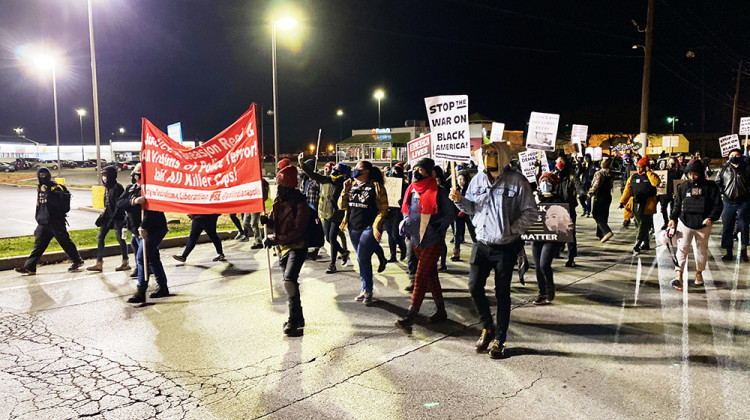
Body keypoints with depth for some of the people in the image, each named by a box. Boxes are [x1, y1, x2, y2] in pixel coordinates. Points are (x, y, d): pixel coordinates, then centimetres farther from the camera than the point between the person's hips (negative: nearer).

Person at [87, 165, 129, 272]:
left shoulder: (117, 187, -14)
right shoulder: (107, 187, 12)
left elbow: (118, 205, -17)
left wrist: (112, 219, -20)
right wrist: (102, 216, 16)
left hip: (117, 217, -9)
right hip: (107, 216, 9)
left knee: (120, 239, 0)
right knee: (100, 237, 7)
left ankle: (125, 263, 12)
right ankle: (98, 263, 12)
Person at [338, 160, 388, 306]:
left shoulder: (376, 187, -6)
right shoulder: (352, 186, 12)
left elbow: (383, 208, -10)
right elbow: (342, 206, 9)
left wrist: (376, 226, -18)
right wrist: (345, 191, -5)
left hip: (369, 228, -6)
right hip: (353, 228, 6)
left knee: (363, 258, -11)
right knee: (363, 259, 13)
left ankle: (367, 290, 2)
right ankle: (366, 289, 23)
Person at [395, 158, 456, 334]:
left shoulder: (439, 192, -12)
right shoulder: (412, 190, 7)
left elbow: (451, 214, -6)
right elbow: (407, 211, 20)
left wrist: (438, 224, -19)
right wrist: (406, 223, 2)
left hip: (433, 241, -7)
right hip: (416, 240, 7)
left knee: (421, 277, -11)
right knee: (431, 275, 16)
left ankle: (409, 318, -13)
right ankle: (441, 311, 30)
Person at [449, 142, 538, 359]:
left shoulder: (517, 181, -10)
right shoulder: (478, 179, 4)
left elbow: (530, 212, -8)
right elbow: (471, 207, 14)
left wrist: (512, 230, -17)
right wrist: (459, 200, -6)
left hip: (506, 247, -4)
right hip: (482, 245, 4)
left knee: (502, 293, 7)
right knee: (475, 287, 4)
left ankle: (499, 339, 21)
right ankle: (488, 327, 29)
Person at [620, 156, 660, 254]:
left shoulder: (651, 176, 0)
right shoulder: (633, 177, 12)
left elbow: (656, 183, -22)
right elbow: (627, 190, 11)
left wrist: (648, 172, -16)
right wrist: (622, 201, 3)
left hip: (647, 205, -4)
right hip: (635, 204, 4)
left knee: (643, 226, -5)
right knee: (640, 224, 10)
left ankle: (637, 246, -3)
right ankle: (645, 244, 23)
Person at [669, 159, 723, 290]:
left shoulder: (710, 187, -1)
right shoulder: (683, 186, 6)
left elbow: (718, 205, -1)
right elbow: (677, 204, 11)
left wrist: (711, 217, -15)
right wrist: (673, 218, 2)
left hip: (703, 225, -1)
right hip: (685, 223, 1)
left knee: (701, 249, 13)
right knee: (682, 248, -7)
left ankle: (699, 273, 32)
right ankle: (679, 277, -10)